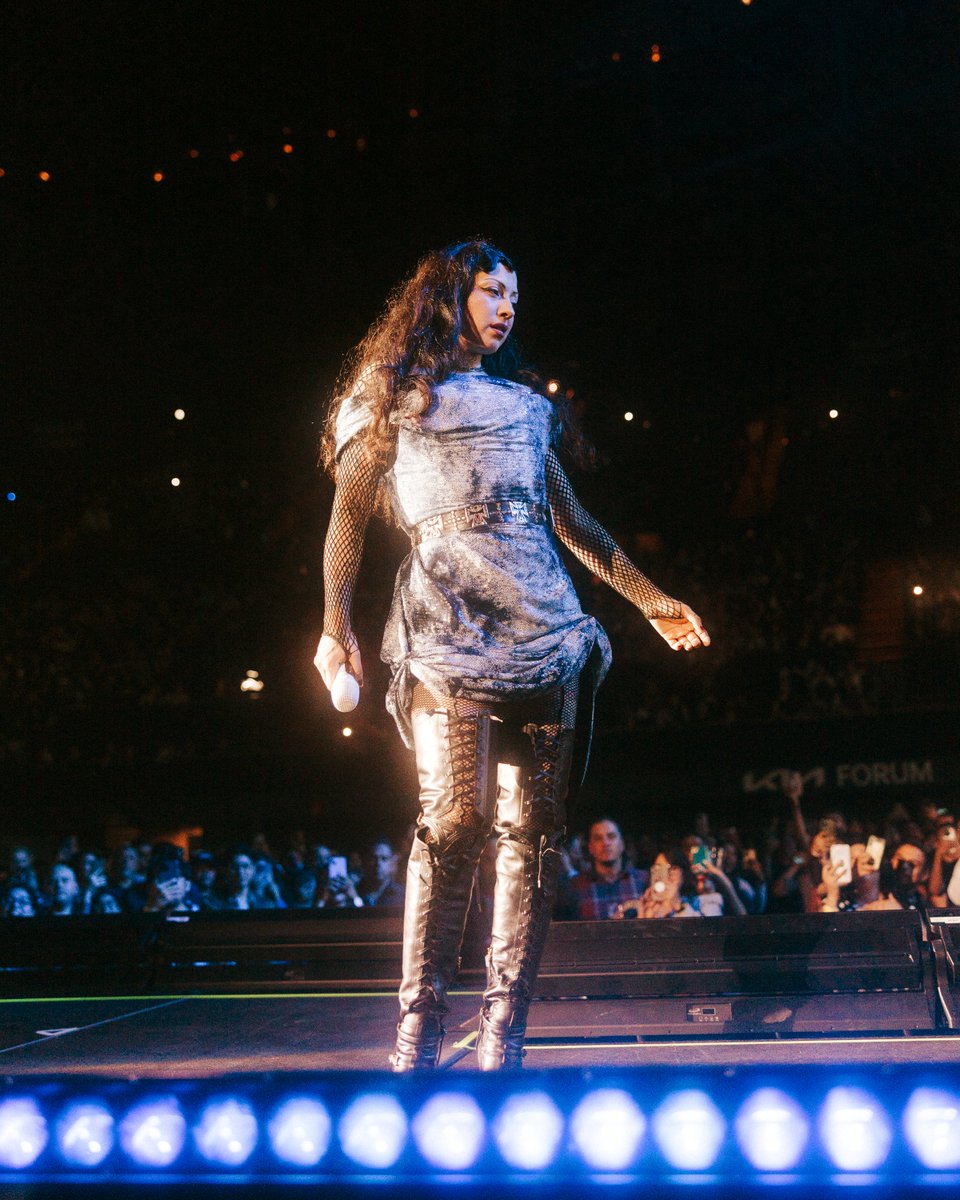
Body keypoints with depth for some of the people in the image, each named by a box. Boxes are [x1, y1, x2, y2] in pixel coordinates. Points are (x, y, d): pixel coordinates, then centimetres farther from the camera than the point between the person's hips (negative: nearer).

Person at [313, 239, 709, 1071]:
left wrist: (651, 599, 25)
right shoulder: (392, 392, 13)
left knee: (532, 830, -3)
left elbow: (572, 521, 28)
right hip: (447, 621, -4)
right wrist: (336, 625, -6)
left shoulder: (525, 403, 26)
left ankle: (504, 1033, 1)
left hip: (543, 624, 5)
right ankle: (419, 1029, -8)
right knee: (455, 817, -16)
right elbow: (350, 513, 6)